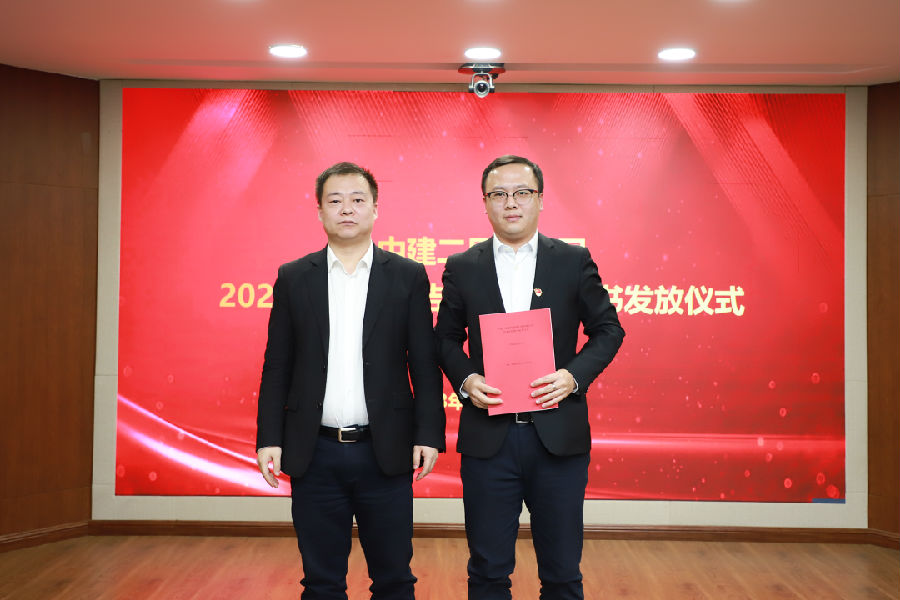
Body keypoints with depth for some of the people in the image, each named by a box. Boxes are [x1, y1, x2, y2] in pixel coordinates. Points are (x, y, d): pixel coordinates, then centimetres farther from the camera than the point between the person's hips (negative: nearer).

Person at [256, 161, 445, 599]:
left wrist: (428, 435, -6)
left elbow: (425, 364, 1)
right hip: (315, 454, 1)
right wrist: (269, 438, -1)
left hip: (385, 452, -1)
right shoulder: (292, 278, 5)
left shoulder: (408, 276, 2)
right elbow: (276, 367, 6)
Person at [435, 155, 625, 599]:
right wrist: (465, 379, -8)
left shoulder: (574, 261, 3)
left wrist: (574, 375, -10)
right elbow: (446, 338, 11)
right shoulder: (462, 267, 5)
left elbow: (608, 329, 6)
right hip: (487, 436, 0)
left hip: (558, 435, 0)